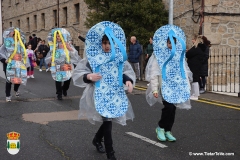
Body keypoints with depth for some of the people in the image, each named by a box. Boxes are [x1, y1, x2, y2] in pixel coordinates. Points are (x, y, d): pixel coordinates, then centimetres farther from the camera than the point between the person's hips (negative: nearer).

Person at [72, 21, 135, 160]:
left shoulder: (119, 57, 0)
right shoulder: (92, 57, -9)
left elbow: (128, 71, 3)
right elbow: (77, 74, -10)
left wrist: (128, 80, -19)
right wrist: (89, 76, -31)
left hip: (116, 95, 4)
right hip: (100, 96, -4)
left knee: (108, 120, 16)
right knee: (107, 121, -11)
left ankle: (97, 139, 46)